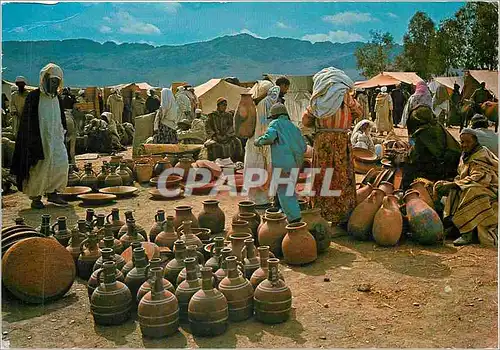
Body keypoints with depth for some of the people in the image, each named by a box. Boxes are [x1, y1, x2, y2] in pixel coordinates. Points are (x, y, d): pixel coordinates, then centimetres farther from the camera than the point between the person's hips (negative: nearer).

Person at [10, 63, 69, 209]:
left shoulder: (56, 98, 12)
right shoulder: (33, 97, -7)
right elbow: (28, 121, -9)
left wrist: (62, 134, 18)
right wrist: (33, 140, -15)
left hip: (55, 139, 6)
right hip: (39, 140, -6)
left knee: (61, 164, -2)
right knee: (39, 169, -2)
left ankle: (52, 193, 13)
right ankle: (35, 198, 12)